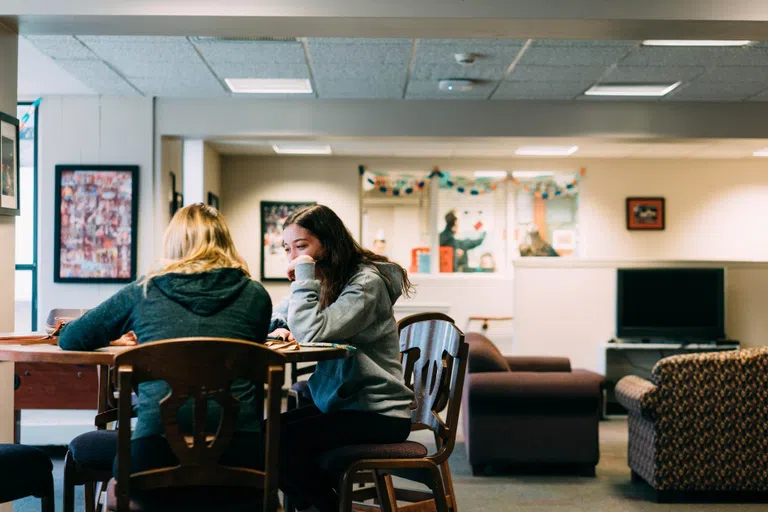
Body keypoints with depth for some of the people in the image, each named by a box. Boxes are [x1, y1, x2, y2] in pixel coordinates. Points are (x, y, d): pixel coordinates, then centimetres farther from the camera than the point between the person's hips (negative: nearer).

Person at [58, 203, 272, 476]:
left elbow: (69, 340, 19)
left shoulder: (143, 292, 8)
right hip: (239, 450, 1)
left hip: (155, 450, 0)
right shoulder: (256, 295, 9)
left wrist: (115, 341, 39)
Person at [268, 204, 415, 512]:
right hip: (339, 403, 8)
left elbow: (312, 333, -27)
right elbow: (275, 318, 14)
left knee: (282, 440, -22)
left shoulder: (366, 282, -17)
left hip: (380, 414, -8)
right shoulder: (323, 281, 10)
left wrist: (305, 277, -19)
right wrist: (279, 328, -9)